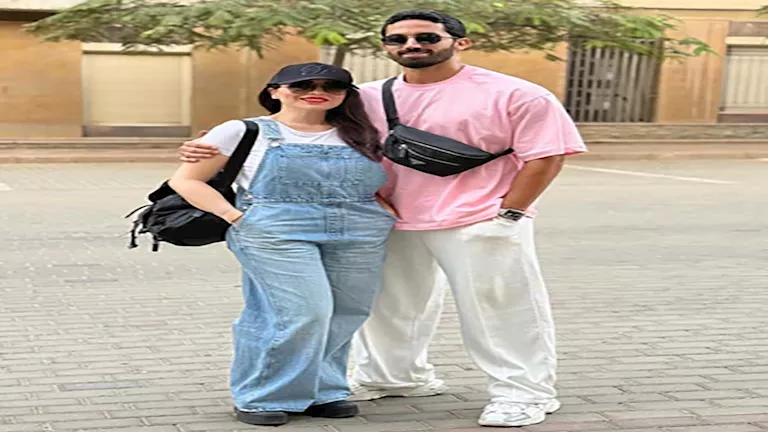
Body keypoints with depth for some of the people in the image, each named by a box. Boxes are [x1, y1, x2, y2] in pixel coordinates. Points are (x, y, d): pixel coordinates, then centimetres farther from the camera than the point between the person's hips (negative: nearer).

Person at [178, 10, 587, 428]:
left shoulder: (515, 95, -8)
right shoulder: (367, 97, 5)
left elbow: (545, 156, -7)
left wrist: (507, 215, -13)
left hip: (480, 224, -5)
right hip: (389, 224, 5)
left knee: (498, 309, 0)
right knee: (386, 304, 16)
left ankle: (524, 392, 15)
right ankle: (393, 376, 36)